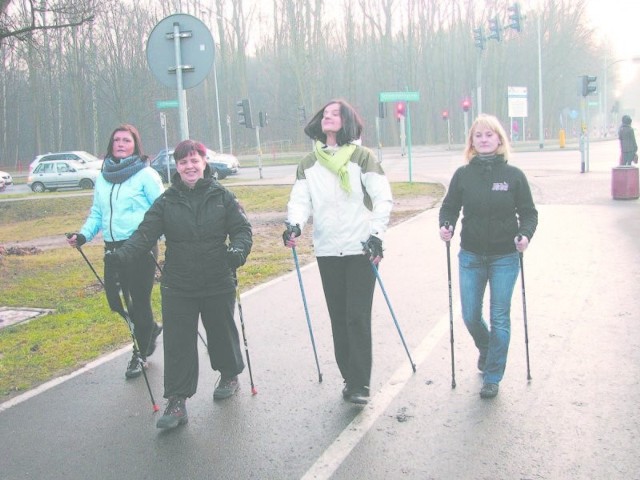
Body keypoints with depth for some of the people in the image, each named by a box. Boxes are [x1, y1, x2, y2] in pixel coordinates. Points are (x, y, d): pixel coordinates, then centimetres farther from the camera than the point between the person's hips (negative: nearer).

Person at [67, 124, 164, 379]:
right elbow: (97, 213, 17)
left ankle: (141, 354, 20)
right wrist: (83, 235, 2)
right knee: (115, 299, 9)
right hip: (113, 248, 6)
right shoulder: (103, 177, 13)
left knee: (140, 299, 1)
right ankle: (150, 328, 37)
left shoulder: (146, 174, -6)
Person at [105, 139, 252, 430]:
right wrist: (122, 254, -24)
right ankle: (177, 403, 5)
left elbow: (242, 228, -3)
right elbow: (146, 233, -7)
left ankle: (230, 375, 43)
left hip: (218, 285, 0)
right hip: (177, 287, 0)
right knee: (177, 343, -1)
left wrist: (239, 248, -25)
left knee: (222, 332, 16)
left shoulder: (222, 196, 0)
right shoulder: (166, 201, 1)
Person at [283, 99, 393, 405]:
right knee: (338, 318, 8)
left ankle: (360, 384, 1)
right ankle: (349, 377, 20)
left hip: (362, 250, -4)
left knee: (358, 316, -6)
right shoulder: (308, 164, 11)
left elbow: (383, 199, -4)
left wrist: (376, 234, -15)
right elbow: (300, 200, 1)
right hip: (327, 252, 4)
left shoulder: (363, 157, 0)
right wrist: (294, 224, -19)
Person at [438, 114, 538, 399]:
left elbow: (528, 212, 0)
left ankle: (493, 378, 16)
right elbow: (449, 207, 6)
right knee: (470, 317, 7)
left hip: (505, 257, -2)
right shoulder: (463, 175, -1)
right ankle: (485, 349, 41)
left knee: (500, 318, 1)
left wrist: (525, 234, -19)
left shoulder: (513, 175, -4)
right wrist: (446, 226, -14)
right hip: (471, 257, 2)